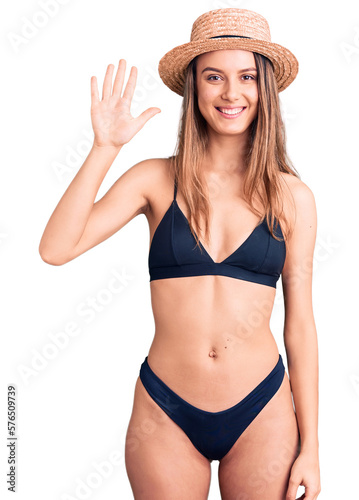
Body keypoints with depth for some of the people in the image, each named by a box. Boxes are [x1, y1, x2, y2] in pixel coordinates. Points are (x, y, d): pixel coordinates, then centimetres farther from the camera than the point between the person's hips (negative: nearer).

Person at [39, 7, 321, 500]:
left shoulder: (292, 197, -2)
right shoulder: (156, 179, -3)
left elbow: (300, 325, 2)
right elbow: (55, 249, -14)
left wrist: (310, 448, 3)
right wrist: (105, 148, -19)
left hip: (261, 418, 1)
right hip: (165, 414, 0)